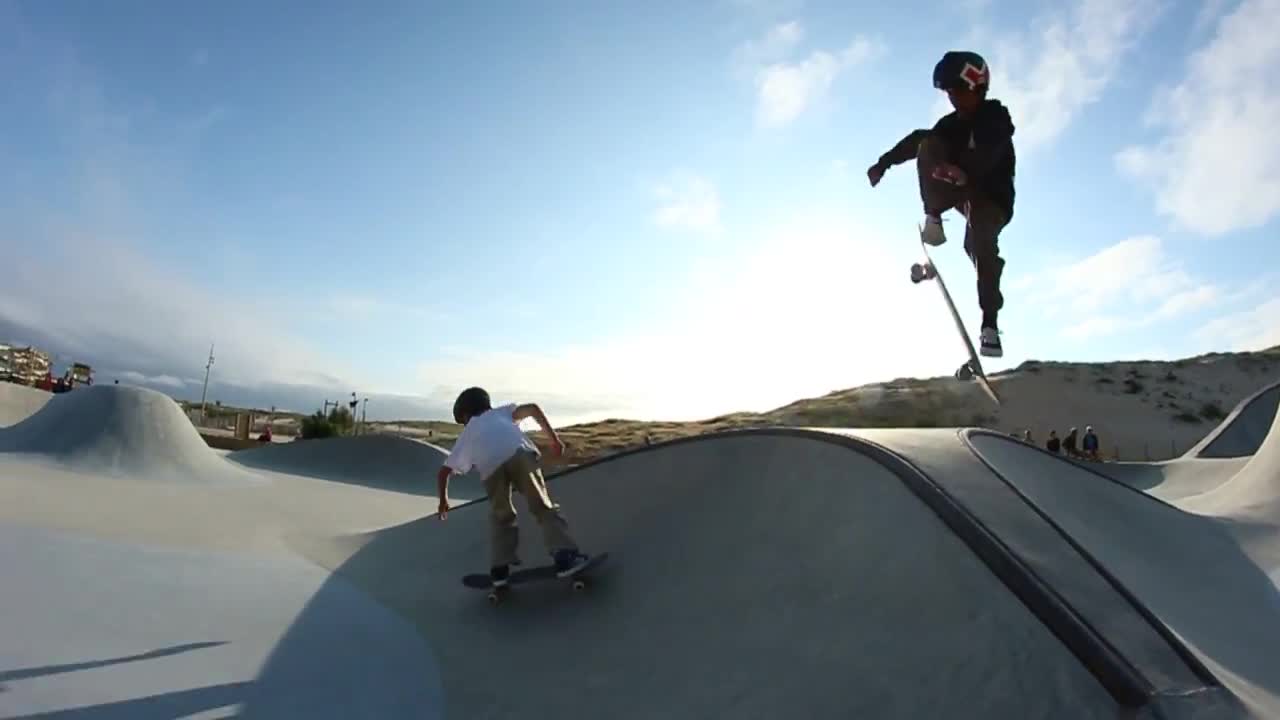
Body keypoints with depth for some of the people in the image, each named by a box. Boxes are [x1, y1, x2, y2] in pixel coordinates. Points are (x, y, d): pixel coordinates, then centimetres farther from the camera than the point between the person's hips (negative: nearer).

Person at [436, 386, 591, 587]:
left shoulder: (465, 437, 41)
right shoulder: (500, 412, 41)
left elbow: (443, 472, 42)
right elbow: (533, 408, 25)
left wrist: (443, 500, 59)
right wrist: (554, 438, 27)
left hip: (491, 465, 1)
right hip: (519, 452, -1)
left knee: (500, 516, 23)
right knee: (543, 507, 6)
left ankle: (500, 569, 19)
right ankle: (565, 556, -8)